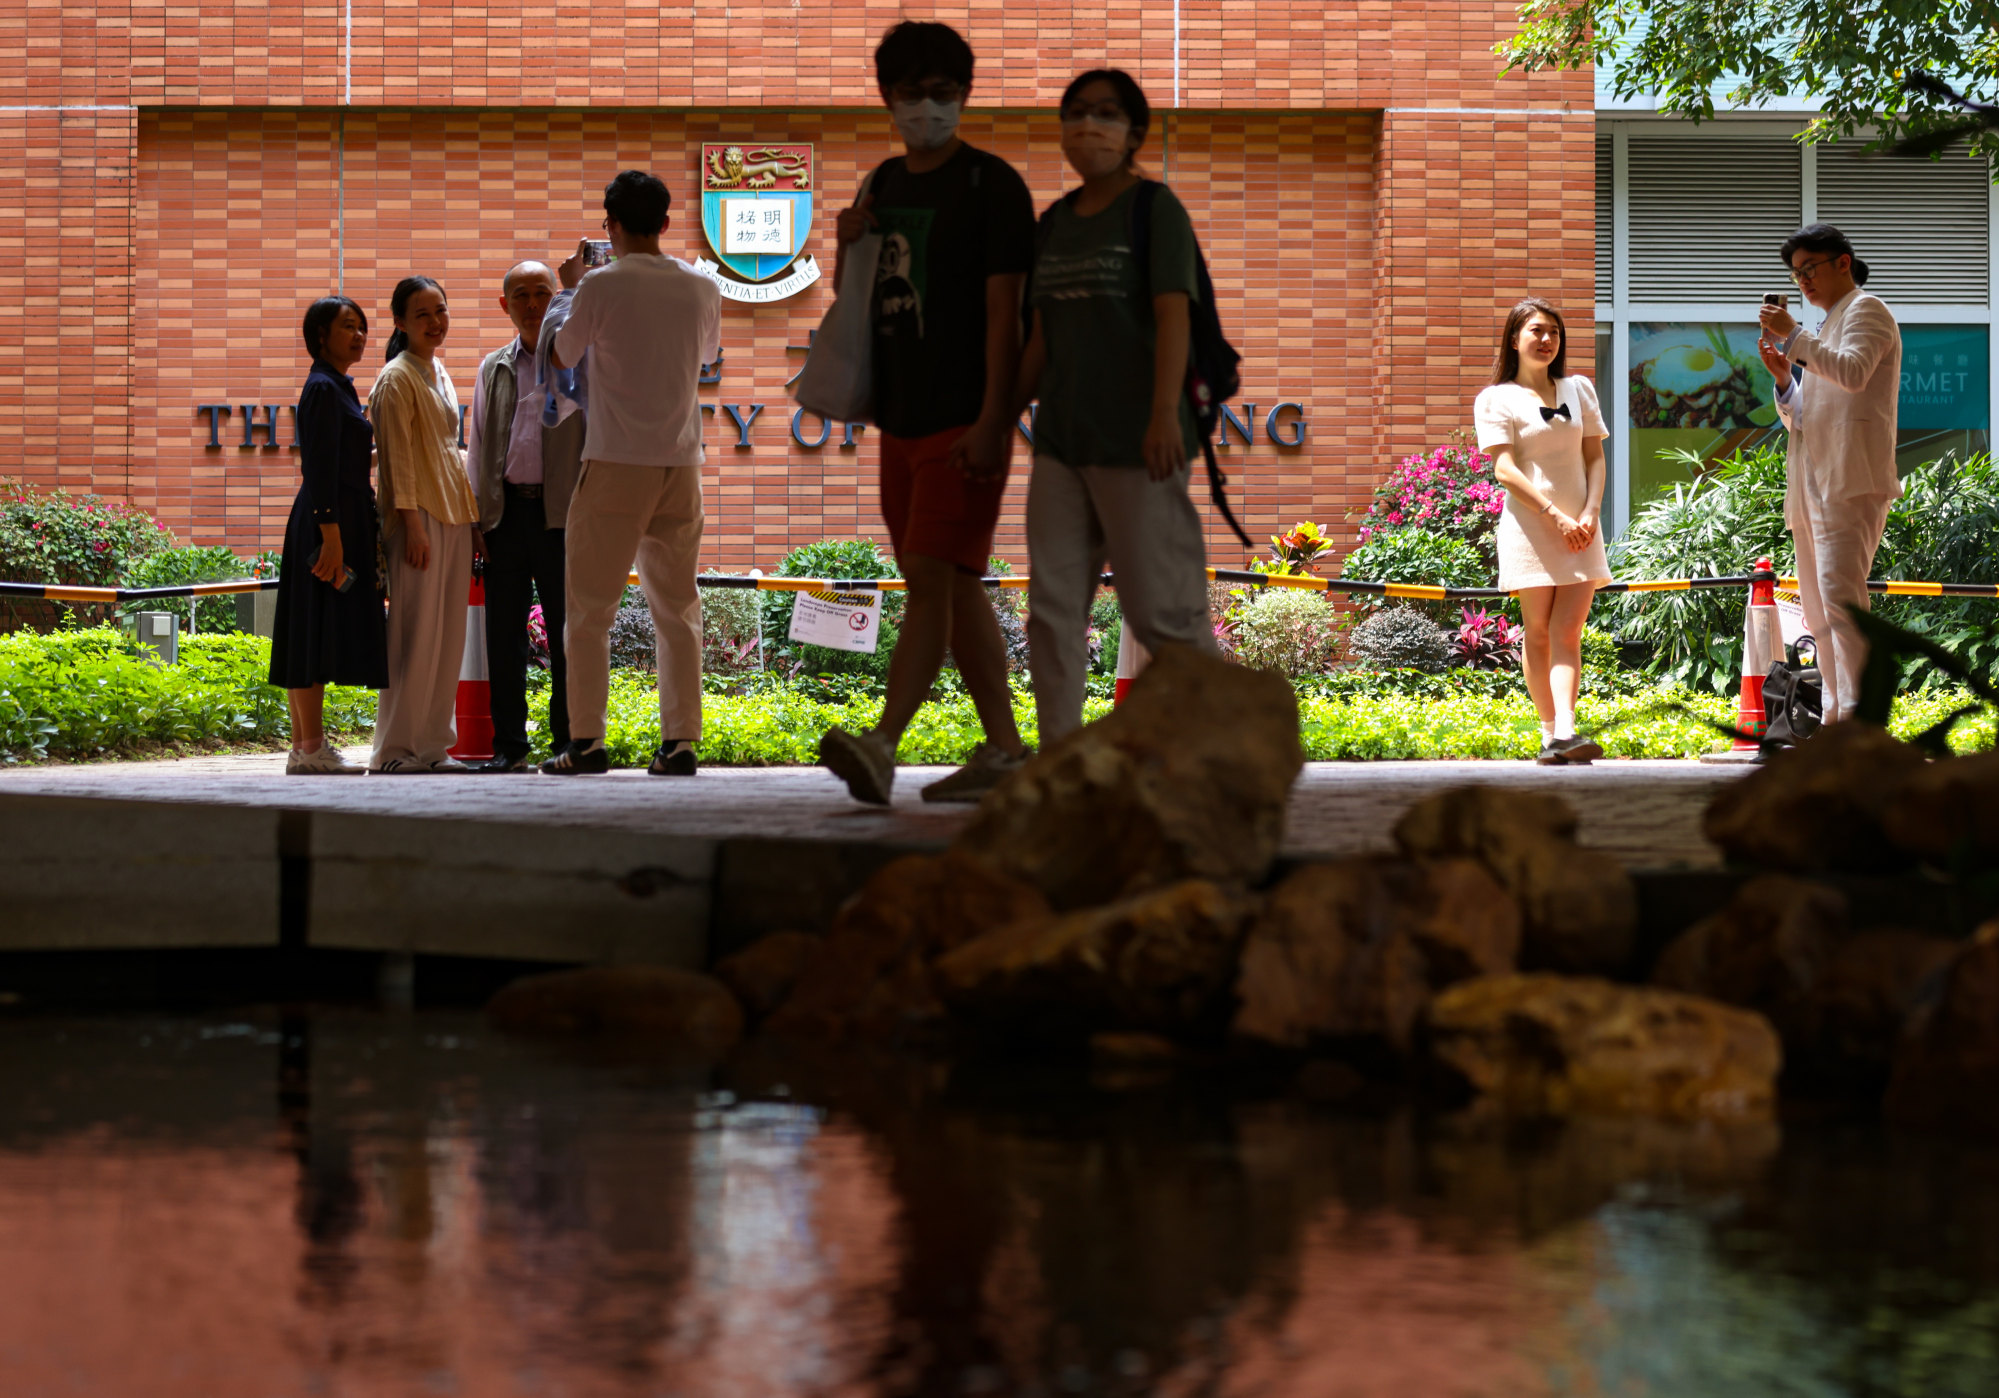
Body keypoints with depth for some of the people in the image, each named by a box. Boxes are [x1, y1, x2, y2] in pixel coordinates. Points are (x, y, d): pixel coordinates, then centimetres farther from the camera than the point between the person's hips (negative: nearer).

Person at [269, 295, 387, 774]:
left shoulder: (338, 387, 19)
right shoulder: (323, 388, -10)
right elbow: (320, 467, -17)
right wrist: (331, 533, -23)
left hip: (342, 520, 10)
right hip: (329, 520, -10)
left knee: (310, 640, 8)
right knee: (317, 630, -10)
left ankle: (304, 748, 10)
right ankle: (312, 748, -10)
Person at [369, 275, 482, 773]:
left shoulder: (440, 374, 18)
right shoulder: (398, 378, -7)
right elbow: (399, 457, -12)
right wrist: (411, 524, -18)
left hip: (454, 513, 8)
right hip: (419, 515, -8)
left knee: (450, 634, 7)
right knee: (417, 633, -9)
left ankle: (435, 744, 10)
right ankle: (397, 747, -6)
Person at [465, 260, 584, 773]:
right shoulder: (493, 370, 16)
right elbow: (477, 448, 16)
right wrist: (477, 520, 7)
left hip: (561, 514, -4)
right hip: (505, 512, 4)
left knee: (567, 635, -1)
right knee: (503, 635, 3)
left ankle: (569, 741, 5)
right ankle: (509, 744, 9)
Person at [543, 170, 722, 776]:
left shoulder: (602, 286, -9)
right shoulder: (702, 289, 5)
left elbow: (561, 357, 7)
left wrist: (571, 285, 21)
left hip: (617, 465, -4)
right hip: (681, 464, 4)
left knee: (590, 611, 2)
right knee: (676, 608, 8)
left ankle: (586, 741, -2)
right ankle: (680, 740, 3)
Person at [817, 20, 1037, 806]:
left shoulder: (991, 184, -7)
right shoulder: (887, 185, 15)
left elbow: (1004, 307, -13)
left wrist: (991, 422, -20)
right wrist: (846, 243, 2)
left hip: (963, 420, -8)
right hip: (902, 417, 8)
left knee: (931, 576, -15)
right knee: (955, 587, 9)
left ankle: (882, 746, -26)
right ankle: (1003, 752, 15)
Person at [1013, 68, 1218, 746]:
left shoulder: (1155, 208, -4)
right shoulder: (1055, 222, 15)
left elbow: (1173, 315, -14)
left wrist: (1164, 412, -25)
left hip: (1133, 443, -7)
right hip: (1062, 440, 7)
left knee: (1162, 608, -5)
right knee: (1052, 607, 2)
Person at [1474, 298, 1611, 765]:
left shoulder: (1579, 389, 14)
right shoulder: (1496, 399, 1)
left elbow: (1595, 457, 13)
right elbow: (1505, 469, -8)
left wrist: (1590, 513, -4)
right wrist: (1556, 517, -15)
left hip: (1580, 529, 3)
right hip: (1530, 528, -3)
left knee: (1568, 633, -9)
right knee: (1538, 634, 0)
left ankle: (1565, 733, -21)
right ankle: (1549, 733, 6)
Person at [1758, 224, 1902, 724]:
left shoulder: (1866, 310, 2)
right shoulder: (1827, 328, 27)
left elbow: (1853, 372, -18)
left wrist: (1794, 335, -14)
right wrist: (1784, 379, 10)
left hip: (1850, 481, -10)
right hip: (1813, 486, 10)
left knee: (1840, 593, -21)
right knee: (1819, 610, 6)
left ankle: (1860, 717, -28)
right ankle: (1837, 720, 7)